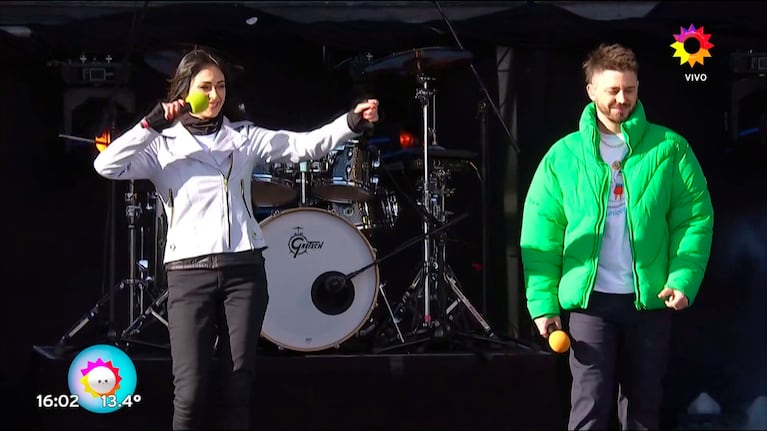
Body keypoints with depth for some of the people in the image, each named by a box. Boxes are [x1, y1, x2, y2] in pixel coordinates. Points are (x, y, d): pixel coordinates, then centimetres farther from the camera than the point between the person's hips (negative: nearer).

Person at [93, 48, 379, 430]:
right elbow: (106, 166, -7)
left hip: (244, 268, 2)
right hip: (189, 272, -2)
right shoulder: (162, 146, 6)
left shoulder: (244, 137, 12)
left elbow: (303, 145, 2)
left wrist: (351, 123, -12)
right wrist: (151, 125, -13)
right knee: (190, 390, -9)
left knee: (239, 386, 3)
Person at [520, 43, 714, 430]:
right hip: (588, 299, -1)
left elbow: (695, 218, 0)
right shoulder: (563, 156, 2)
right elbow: (541, 234, 2)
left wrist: (683, 281, -12)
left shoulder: (669, 149, 2)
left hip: (650, 299, 1)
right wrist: (543, 302, -6)